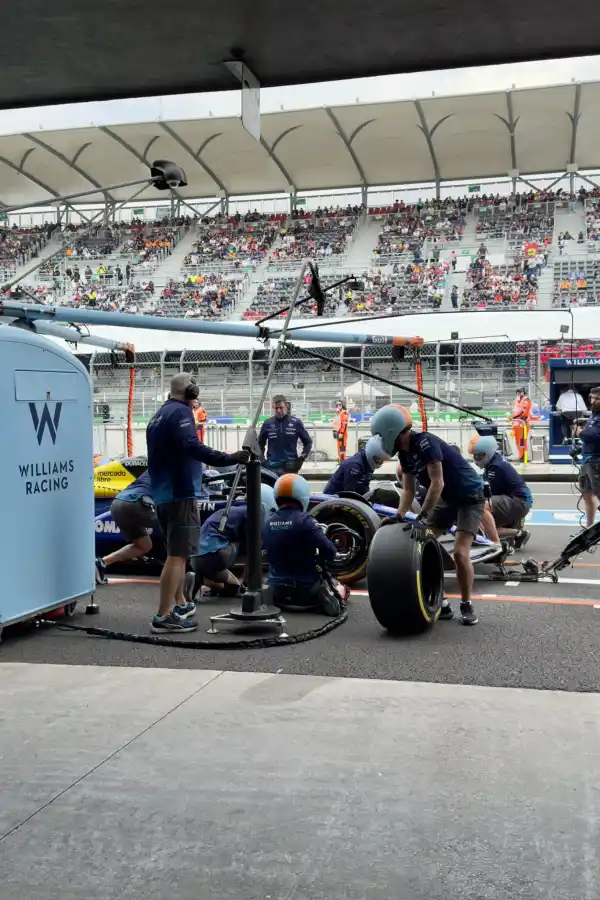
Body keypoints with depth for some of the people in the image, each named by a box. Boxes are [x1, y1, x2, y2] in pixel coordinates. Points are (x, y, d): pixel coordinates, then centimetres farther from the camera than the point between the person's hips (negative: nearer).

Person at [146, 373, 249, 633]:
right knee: (178, 554, -10)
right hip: (181, 493, -10)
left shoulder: (158, 415, 19)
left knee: (177, 552, 21)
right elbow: (191, 446, -28)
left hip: (162, 494, 10)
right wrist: (228, 458, -35)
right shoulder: (181, 412, -10)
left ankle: (179, 604, 30)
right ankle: (164, 616, -12)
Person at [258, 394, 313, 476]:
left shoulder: (296, 423, 1)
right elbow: (260, 444, 18)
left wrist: (302, 458, 0)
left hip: (290, 466, -1)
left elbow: (308, 442, 10)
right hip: (272, 466, 1)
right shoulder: (267, 424, 4)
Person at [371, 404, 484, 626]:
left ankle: (467, 605, 1)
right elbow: (409, 490, 1)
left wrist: (422, 517, -34)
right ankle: (439, 602, 9)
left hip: (470, 497, -9)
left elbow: (437, 483, -32)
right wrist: (398, 516, -15)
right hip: (446, 498, 9)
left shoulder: (425, 443, -28)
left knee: (459, 553, -19)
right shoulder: (405, 452, -1)